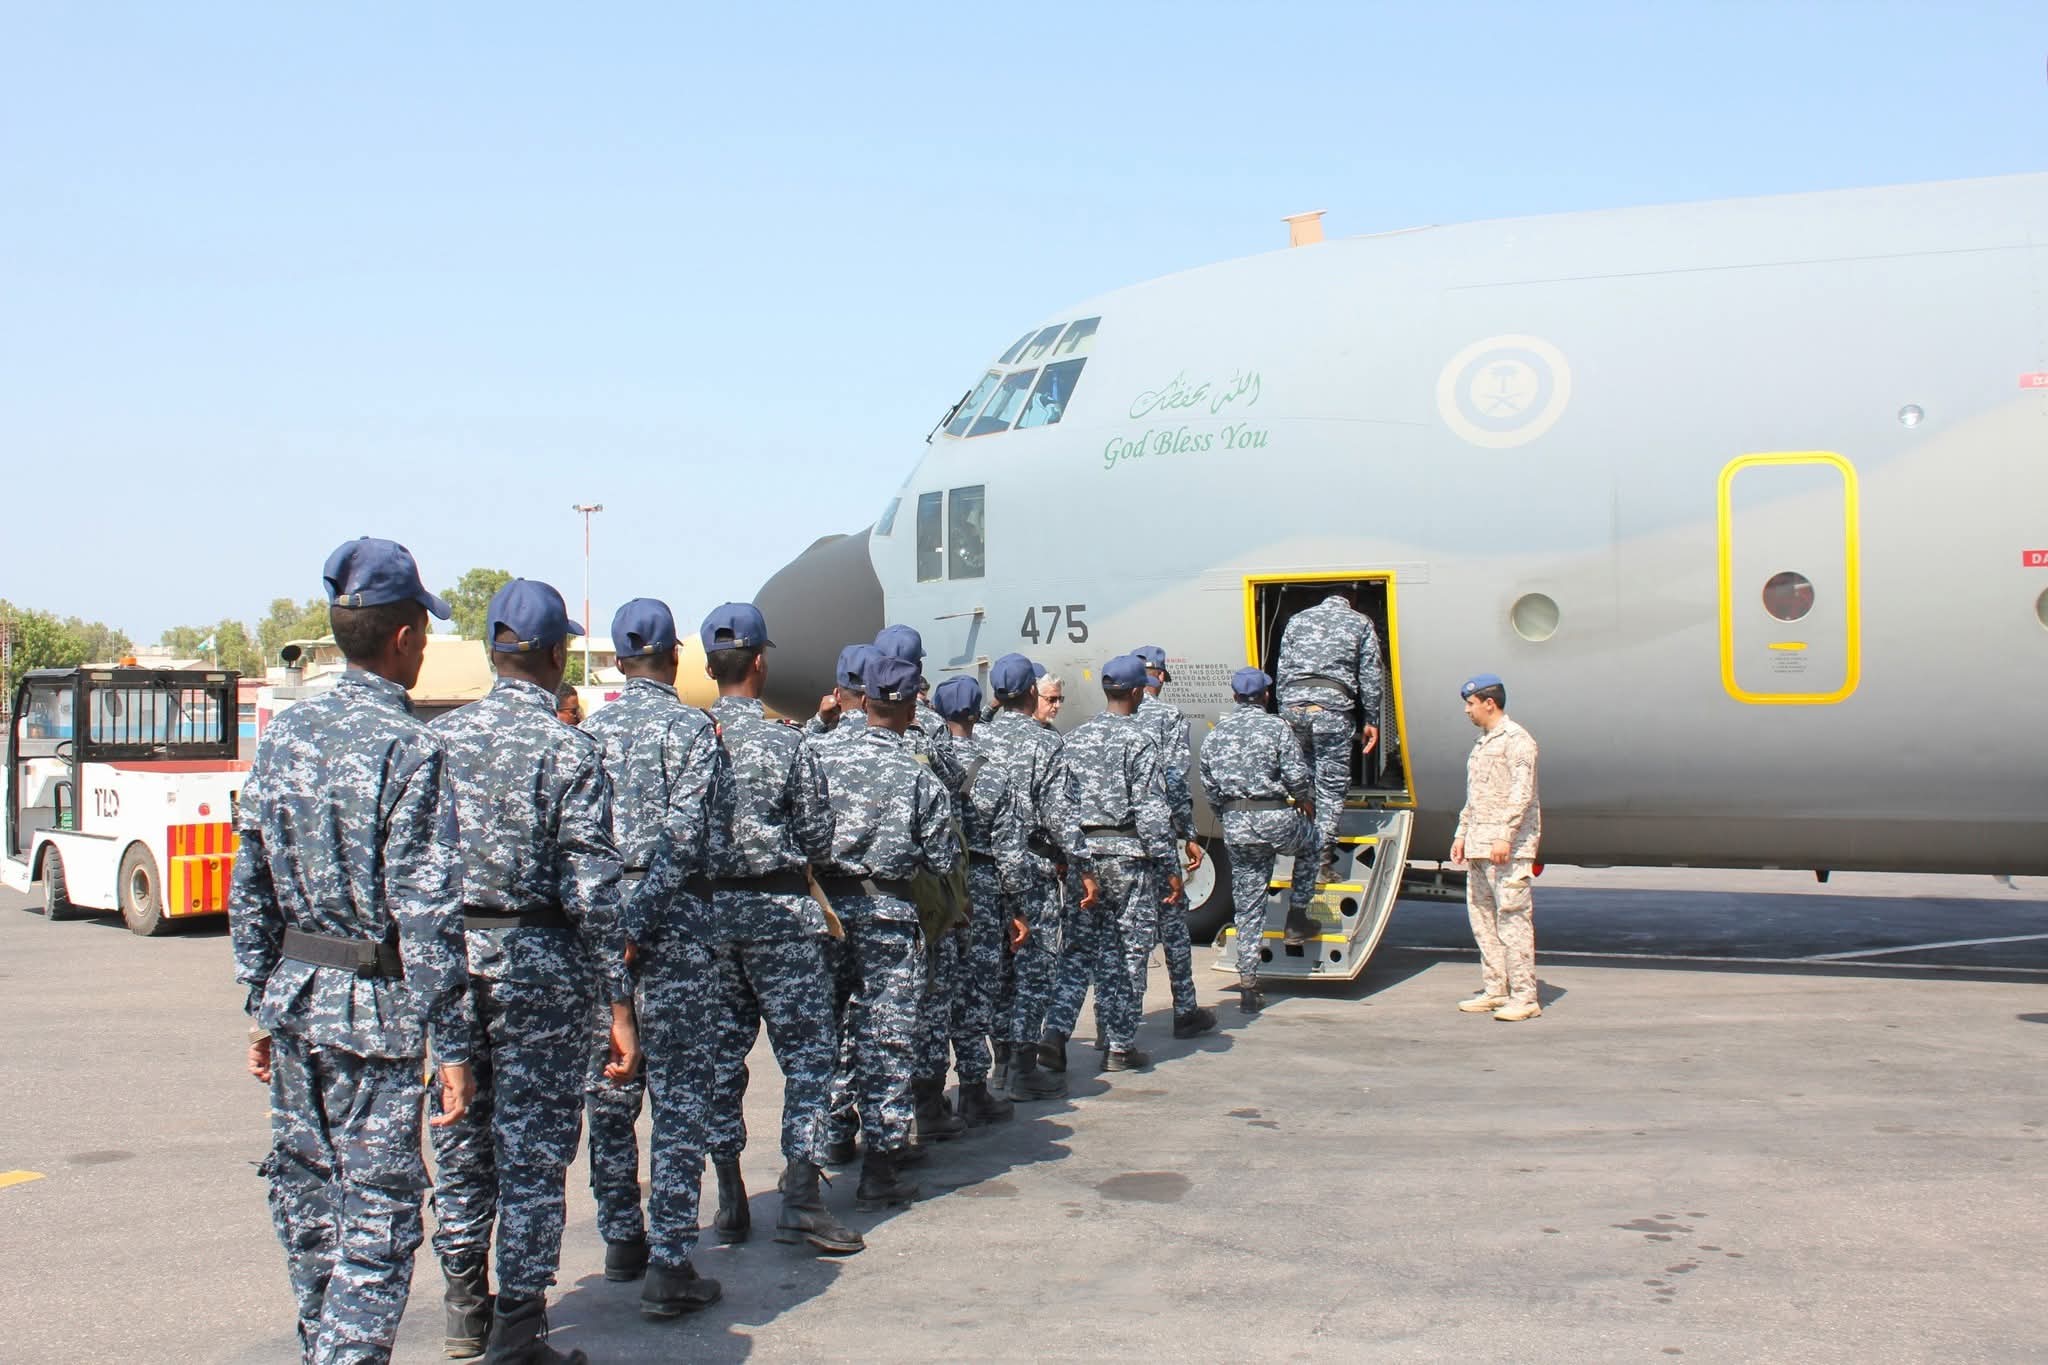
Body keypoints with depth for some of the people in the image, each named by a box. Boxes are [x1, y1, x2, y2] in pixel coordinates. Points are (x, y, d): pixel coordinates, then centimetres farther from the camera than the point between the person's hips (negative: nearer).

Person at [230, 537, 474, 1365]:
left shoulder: (282, 736, 5)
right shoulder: (408, 749, -16)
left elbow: (249, 892, 10)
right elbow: (426, 915, -18)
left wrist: (262, 1007, 17)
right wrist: (453, 1046, -14)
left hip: (293, 998, 7)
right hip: (375, 1014, -7)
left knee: (306, 1195, 18)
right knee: (378, 1213, 0)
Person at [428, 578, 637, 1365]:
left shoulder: (439, 737, 3)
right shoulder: (566, 749, -11)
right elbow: (593, 887, -14)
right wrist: (618, 1004, -10)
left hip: (448, 956, 5)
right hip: (537, 967, -5)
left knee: (462, 1138, 18)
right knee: (532, 1151, 4)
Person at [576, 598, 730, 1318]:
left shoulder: (588, 730, 8)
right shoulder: (692, 727, -5)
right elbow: (688, 834, -14)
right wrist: (639, 926, -13)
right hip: (672, 916, -4)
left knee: (609, 1085, 14)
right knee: (679, 1089, -1)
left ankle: (621, 1240, 25)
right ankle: (671, 1265, -2)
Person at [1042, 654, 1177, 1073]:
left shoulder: (1075, 738, 7)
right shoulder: (1138, 742, -10)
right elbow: (1151, 813, -13)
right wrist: (1170, 868, -9)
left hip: (1081, 851, 5)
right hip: (1127, 852, -5)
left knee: (1079, 947, 12)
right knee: (1128, 951, 4)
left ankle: (1056, 1032, 2)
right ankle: (1120, 1046, 8)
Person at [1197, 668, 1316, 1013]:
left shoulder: (1215, 734, 11)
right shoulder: (1276, 728, -4)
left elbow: (1210, 787, 13)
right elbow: (1298, 775, -9)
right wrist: (1307, 802, 10)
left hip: (1236, 829, 4)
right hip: (1275, 820, -4)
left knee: (1247, 906, 7)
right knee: (1312, 839, 30)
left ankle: (1248, 983, 6)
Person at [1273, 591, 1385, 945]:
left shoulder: (1298, 619, 22)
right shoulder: (1360, 622, 15)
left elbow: (1282, 671, 18)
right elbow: (1370, 676, 11)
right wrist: (1371, 721, 15)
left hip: (1294, 703, 3)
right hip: (1334, 706, -3)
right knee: (1331, 789, 0)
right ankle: (1323, 857, -8)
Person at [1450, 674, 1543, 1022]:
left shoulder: (1515, 739, -8)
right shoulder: (1481, 742, 20)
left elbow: (1522, 793, -16)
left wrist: (1505, 835, -23)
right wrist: (1462, 833, 21)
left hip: (1508, 849, -10)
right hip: (1479, 847, 10)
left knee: (1512, 917, -10)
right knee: (1482, 917, 10)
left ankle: (1524, 996, -9)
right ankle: (1494, 990, 16)